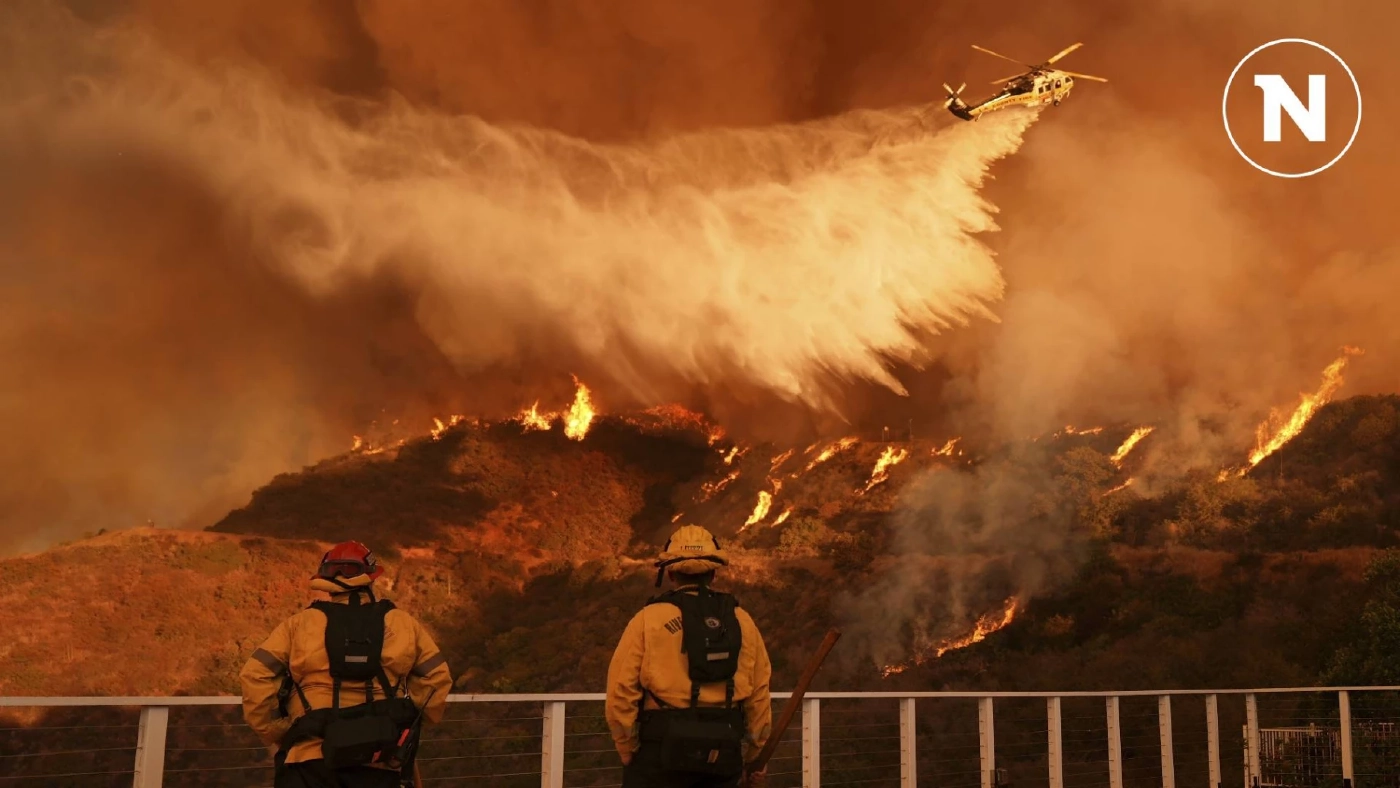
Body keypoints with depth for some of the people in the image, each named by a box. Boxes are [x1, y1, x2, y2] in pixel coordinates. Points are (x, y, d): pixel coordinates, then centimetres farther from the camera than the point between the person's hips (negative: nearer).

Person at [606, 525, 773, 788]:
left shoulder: (648, 619, -2)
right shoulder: (742, 621, 8)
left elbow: (621, 692, -7)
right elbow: (760, 695, 7)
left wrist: (629, 753, 5)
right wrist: (753, 758, 18)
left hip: (664, 746, -3)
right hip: (723, 750, 4)